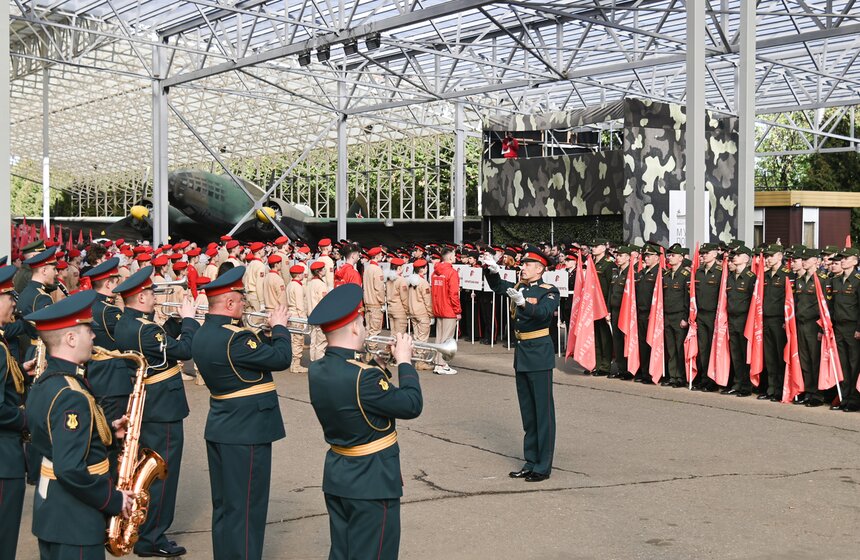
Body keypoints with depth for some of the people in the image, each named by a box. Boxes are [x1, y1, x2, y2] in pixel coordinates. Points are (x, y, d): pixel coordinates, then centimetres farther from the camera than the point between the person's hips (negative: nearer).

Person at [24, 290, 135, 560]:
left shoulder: (44, 383, 7)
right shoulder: (71, 396, -24)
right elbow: (71, 470, -29)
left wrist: (107, 431, 10)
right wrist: (114, 500, -18)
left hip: (50, 509, 10)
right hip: (75, 520, -10)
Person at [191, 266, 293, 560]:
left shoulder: (202, 335, 6)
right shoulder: (235, 338, -24)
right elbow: (281, 359, -16)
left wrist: (271, 334, 8)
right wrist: (279, 327, -2)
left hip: (219, 430, 10)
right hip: (247, 432, -10)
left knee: (224, 505, 18)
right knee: (245, 509, -1)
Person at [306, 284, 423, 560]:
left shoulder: (316, 371, -2)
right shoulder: (365, 377, -26)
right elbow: (412, 405, -18)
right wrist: (404, 362, -7)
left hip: (337, 477, 8)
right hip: (371, 483, -8)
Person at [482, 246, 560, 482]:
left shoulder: (549, 291, -9)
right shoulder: (518, 287, 10)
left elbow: (544, 312, -27)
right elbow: (497, 285, 18)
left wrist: (522, 302, -43)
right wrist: (491, 270, -3)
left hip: (539, 354, -7)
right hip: (521, 353, 8)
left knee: (543, 410, -2)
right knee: (527, 412, 13)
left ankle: (543, 466, 4)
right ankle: (530, 462, 22)